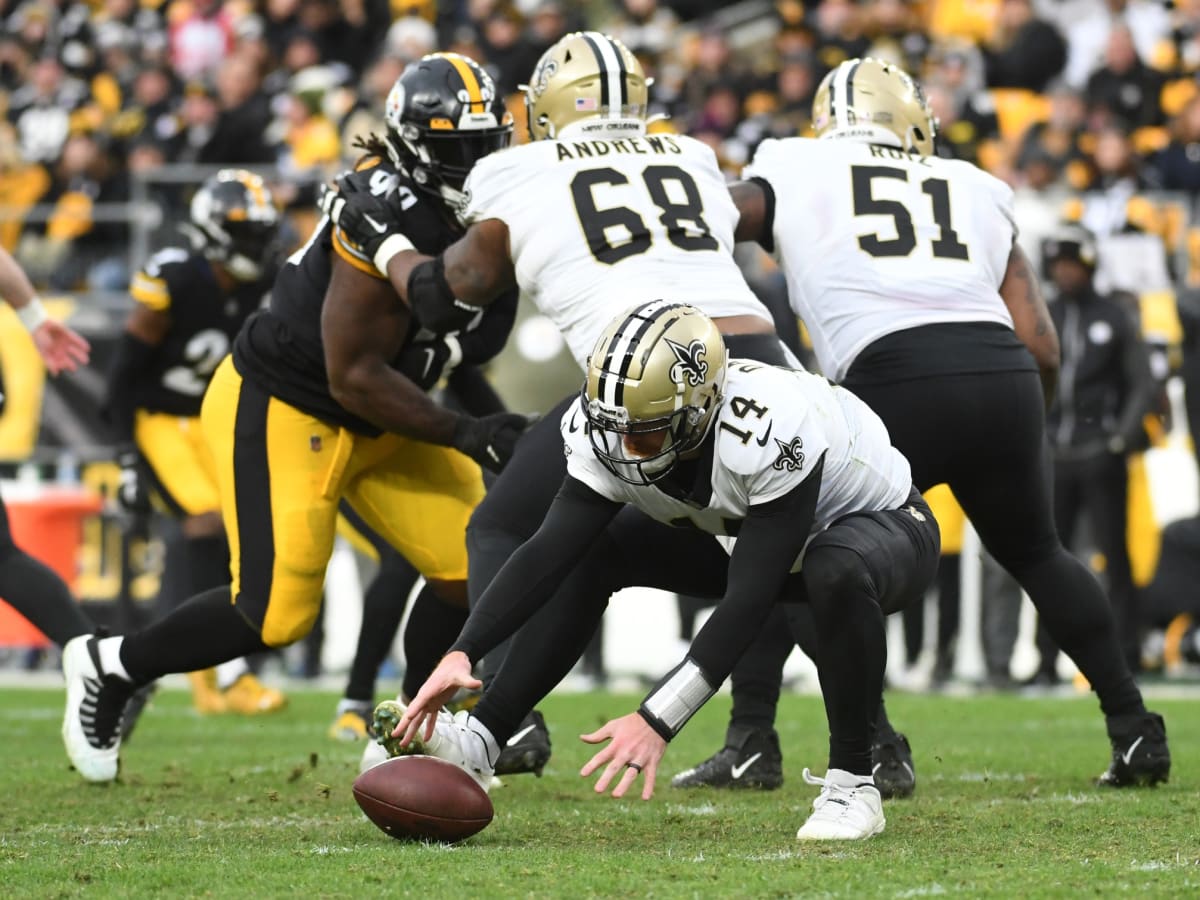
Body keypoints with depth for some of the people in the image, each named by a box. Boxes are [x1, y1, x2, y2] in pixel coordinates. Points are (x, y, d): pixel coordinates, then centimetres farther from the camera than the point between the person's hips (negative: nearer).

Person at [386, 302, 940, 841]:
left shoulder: (770, 432, -40)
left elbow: (747, 603, -41)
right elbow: (547, 553, -24)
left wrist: (656, 721, -45)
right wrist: (460, 655, -38)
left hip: (884, 524, -7)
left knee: (837, 571, -41)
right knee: (591, 551, -8)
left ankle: (851, 783, -23)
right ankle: (479, 743, -4)